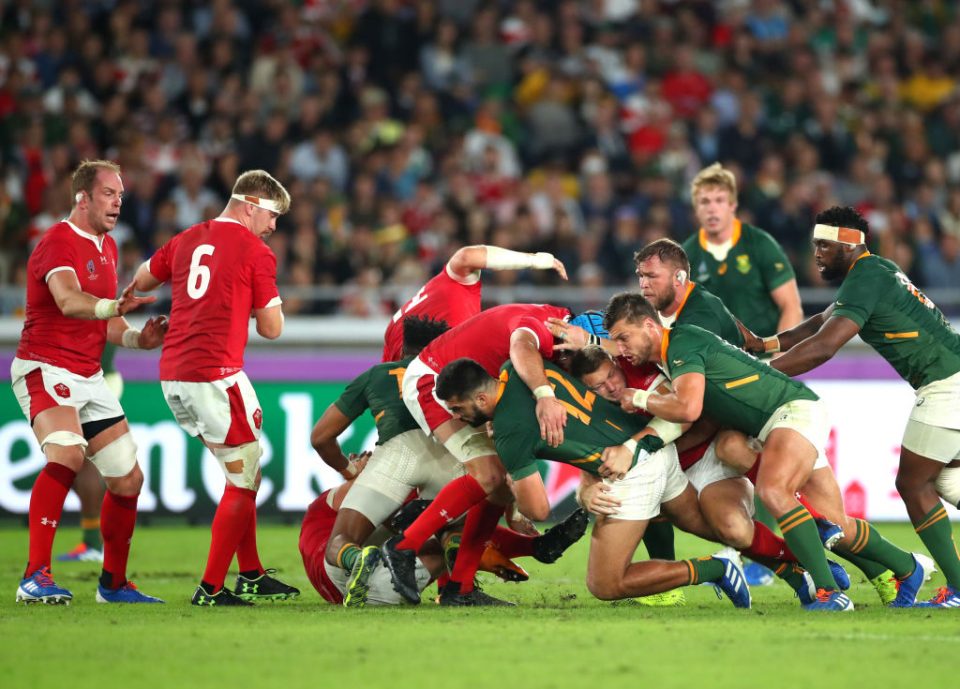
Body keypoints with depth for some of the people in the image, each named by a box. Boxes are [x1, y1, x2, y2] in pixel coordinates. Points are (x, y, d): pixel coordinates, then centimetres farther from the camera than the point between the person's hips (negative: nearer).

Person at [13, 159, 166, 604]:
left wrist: (136, 338, 3)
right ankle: (35, 577, -34)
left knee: (128, 479, 8)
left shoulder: (107, 247, 16)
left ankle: (113, 583, 25)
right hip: (44, 368, -9)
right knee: (67, 452, -32)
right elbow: (69, 301, -32)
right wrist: (113, 306, -51)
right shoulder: (59, 241, -13)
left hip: (89, 378, 9)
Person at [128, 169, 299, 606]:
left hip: (172, 377, 8)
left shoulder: (185, 241, 14)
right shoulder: (256, 253, -5)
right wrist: (265, 306, 18)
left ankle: (251, 576, 22)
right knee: (244, 478, 0)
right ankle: (211, 588, -3)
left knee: (241, 473, 19)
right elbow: (271, 329, -1)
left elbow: (140, 283, 28)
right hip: (216, 374, -8)